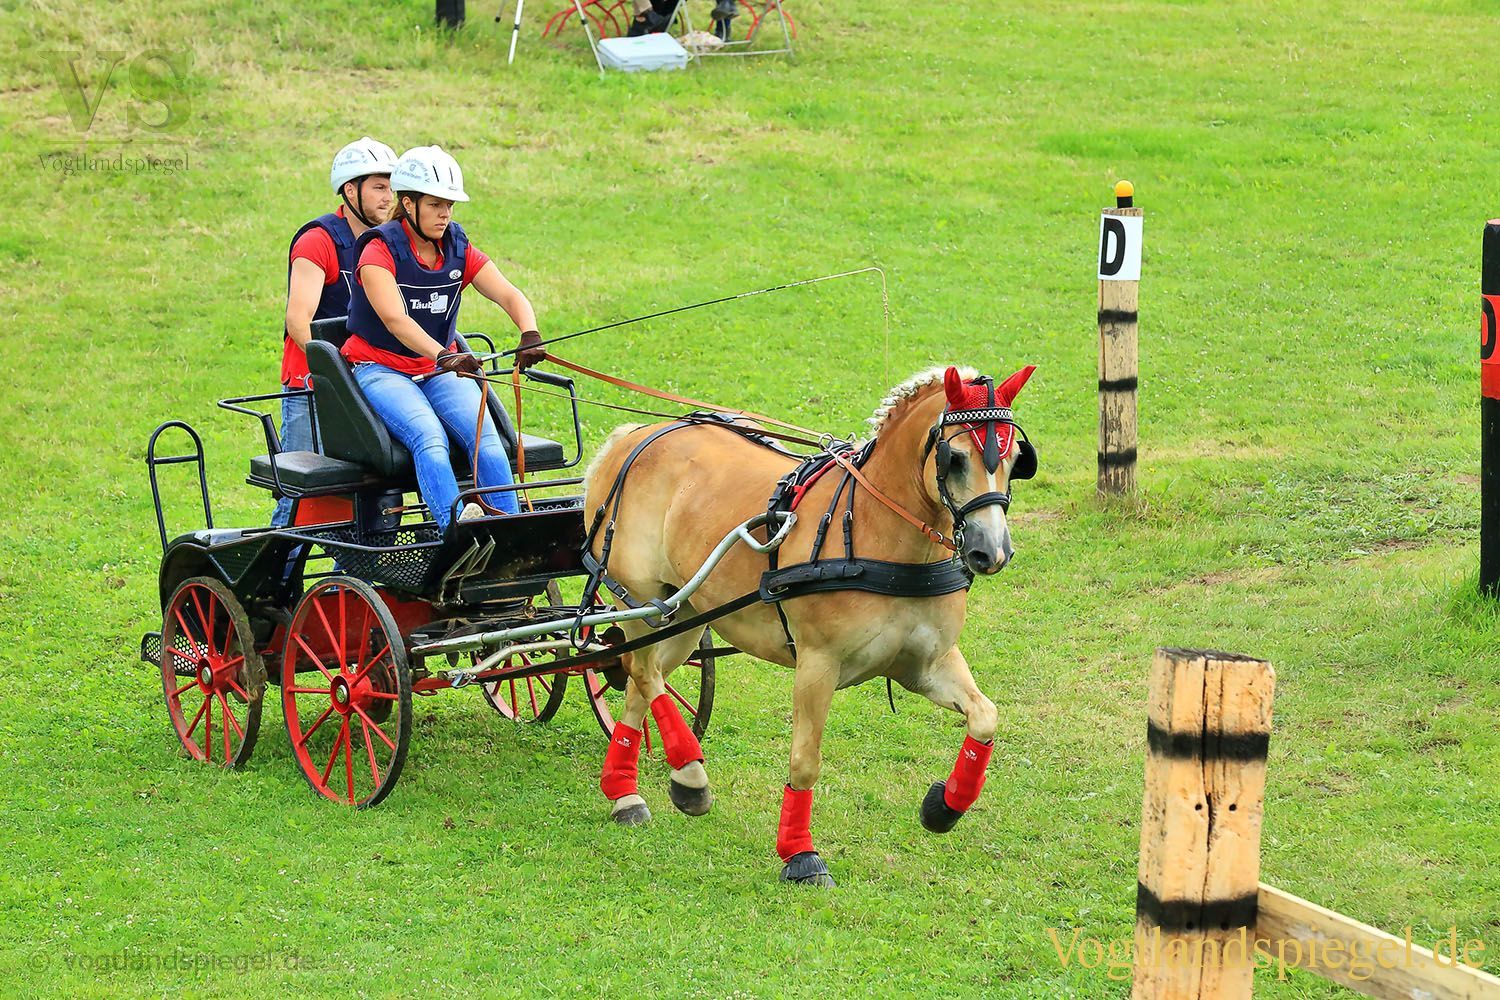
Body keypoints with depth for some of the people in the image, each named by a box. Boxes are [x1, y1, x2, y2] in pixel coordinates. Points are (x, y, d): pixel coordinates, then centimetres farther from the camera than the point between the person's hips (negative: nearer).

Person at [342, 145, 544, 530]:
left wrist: (530, 336, -29)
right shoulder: (380, 250, -10)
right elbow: (395, 319, -26)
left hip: (440, 369, 5)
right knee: (430, 438, -33)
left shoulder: (459, 249, 6)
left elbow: (510, 295, -6)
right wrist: (444, 356, -43)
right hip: (380, 368, -5)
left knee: (485, 437, -23)